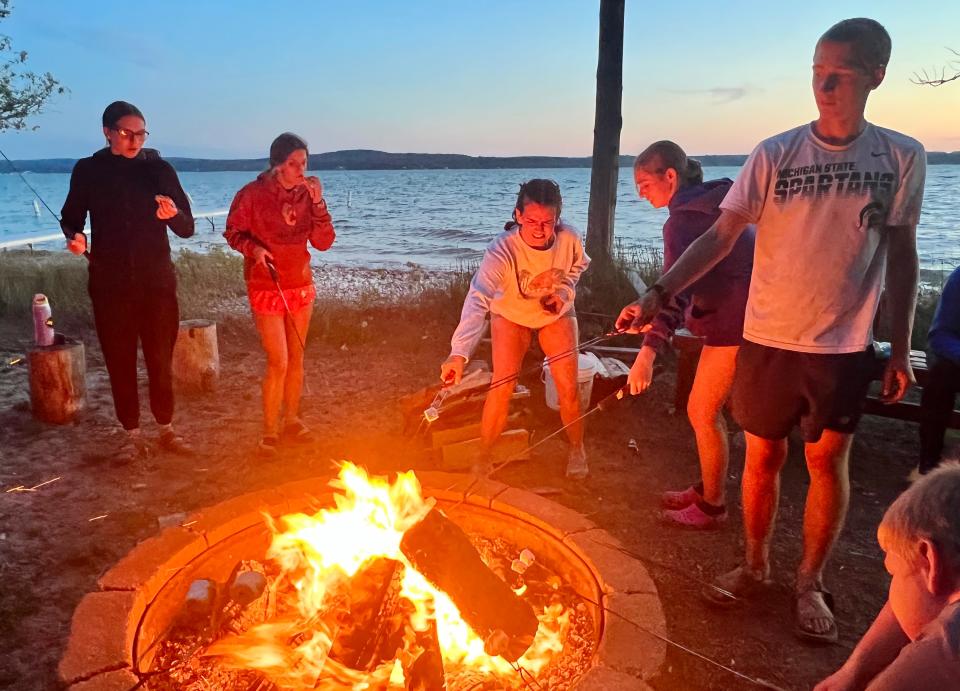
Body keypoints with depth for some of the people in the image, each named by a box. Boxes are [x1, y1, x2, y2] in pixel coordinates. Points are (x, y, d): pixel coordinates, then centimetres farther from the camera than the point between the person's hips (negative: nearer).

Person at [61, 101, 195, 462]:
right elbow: (70, 218, 12)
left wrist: (173, 215, -22)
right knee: (119, 359, 6)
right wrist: (75, 237, -11)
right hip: (110, 283, 1)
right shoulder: (88, 170, 3)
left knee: (161, 358, 4)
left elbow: (188, 228, 1)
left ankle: (166, 428, 20)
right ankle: (132, 434, 19)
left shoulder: (159, 168, 2)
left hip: (157, 280, 0)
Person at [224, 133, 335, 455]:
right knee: (278, 362, -6)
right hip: (266, 289, -4)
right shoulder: (252, 194, -10)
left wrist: (317, 202, -14)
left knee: (296, 359, 12)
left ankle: (291, 422, 28)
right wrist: (252, 247, -20)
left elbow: (324, 243, -4)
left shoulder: (306, 194, 1)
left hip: (301, 286, 4)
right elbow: (233, 232, 0)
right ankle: (269, 431, 11)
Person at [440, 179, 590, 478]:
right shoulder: (502, 249, -37)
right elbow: (478, 299, -50)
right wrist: (459, 352, -63)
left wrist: (564, 292, -19)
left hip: (556, 314, 2)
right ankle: (483, 457, 11)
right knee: (502, 388, -11)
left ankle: (577, 449, 25)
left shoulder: (569, 238, -26)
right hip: (512, 315, -2)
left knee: (568, 388, -3)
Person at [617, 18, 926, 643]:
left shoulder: (903, 157, 0)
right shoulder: (775, 155, -4)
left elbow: (902, 254, 5)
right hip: (768, 338, 0)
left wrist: (902, 346, 3)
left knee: (829, 460, 6)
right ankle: (756, 566, 29)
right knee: (763, 456, 9)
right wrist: (659, 294, -22)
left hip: (844, 344, 0)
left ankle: (811, 581, 26)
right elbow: (721, 236, -9)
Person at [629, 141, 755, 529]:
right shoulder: (712, 201, 10)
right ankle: (707, 488, 32)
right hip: (742, 313, 10)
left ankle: (712, 506, 16)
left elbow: (675, 289, -33)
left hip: (734, 323, -10)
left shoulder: (682, 221, -20)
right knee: (709, 408, 18)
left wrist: (649, 351, -41)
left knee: (702, 412, 1)